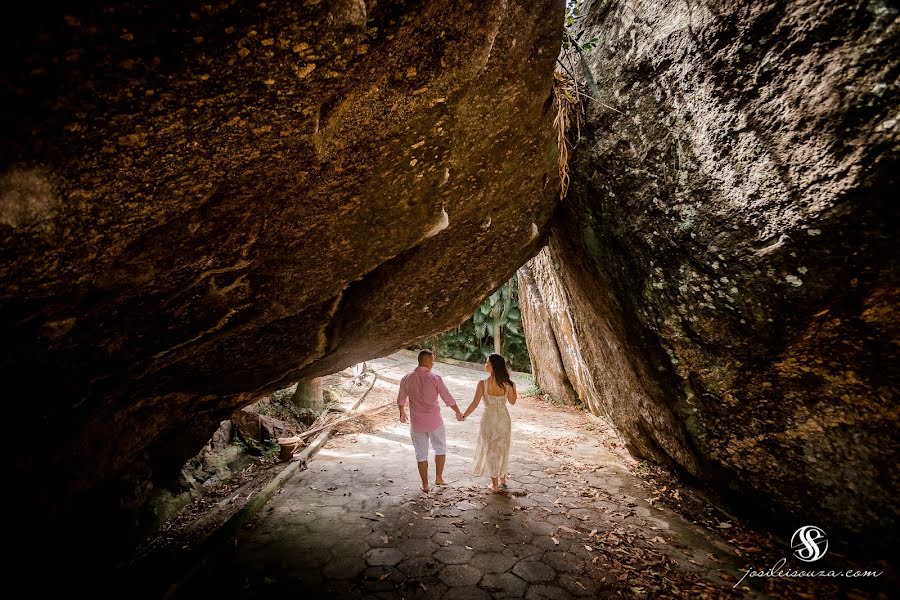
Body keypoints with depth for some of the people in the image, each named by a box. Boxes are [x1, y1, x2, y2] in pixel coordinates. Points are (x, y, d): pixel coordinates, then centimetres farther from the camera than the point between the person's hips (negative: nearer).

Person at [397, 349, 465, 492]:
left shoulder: (406, 379, -5)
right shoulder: (435, 378, -14)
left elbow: (401, 400, 9)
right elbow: (448, 399, -7)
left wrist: (402, 413, 30)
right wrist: (458, 412, 9)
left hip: (417, 423, 2)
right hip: (435, 421, -2)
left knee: (421, 454, 15)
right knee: (440, 449, 22)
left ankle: (425, 485, 25)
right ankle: (439, 478, 28)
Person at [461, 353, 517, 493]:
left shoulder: (483, 384, -20)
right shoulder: (507, 384, -11)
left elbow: (474, 404, -16)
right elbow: (512, 401, 3)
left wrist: (463, 416, -2)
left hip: (489, 419, -3)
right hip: (504, 419, 3)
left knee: (491, 450, 14)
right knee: (502, 449, 24)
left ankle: (495, 485, 23)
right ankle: (502, 478, 40)